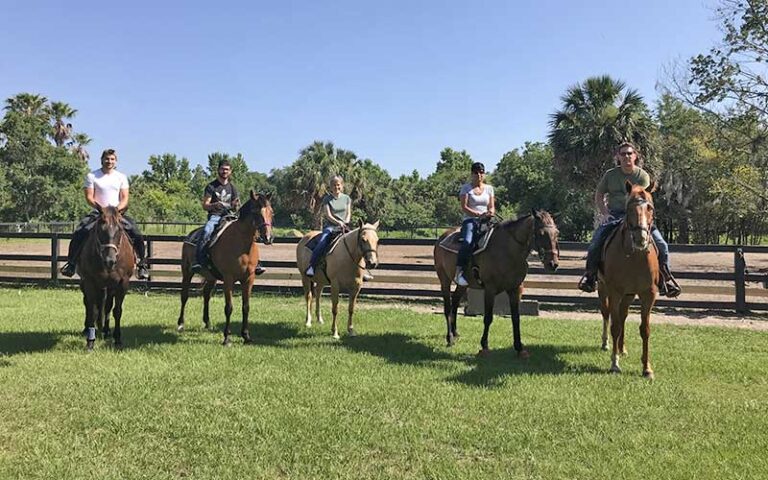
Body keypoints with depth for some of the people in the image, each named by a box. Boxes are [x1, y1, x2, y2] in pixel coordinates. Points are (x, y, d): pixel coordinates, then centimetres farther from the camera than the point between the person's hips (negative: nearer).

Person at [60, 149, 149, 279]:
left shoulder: (121, 177, 10)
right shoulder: (91, 176, 3)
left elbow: (125, 198, 4)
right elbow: (89, 197, -4)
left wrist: (118, 208, -16)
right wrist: (101, 207, -20)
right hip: (97, 212, -1)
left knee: (137, 235, -17)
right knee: (79, 233, -22)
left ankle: (142, 264, -4)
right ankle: (71, 263, -8)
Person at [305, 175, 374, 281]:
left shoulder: (347, 198, 13)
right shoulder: (327, 199, 3)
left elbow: (349, 213, 13)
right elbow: (328, 215, -5)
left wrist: (345, 222, -7)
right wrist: (338, 222, -20)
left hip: (344, 227, 3)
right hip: (330, 226, -3)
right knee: (322, 242, -30)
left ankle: (362, 269, -9)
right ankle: (311, 266, -24)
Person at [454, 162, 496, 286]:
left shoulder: (489, 188, 16)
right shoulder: (466, 188, 5)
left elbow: (492, 207, 14)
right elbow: (464, 207, -5)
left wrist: (491, 212, -11)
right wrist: (478, 214, -18)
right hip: (470, 220, -4)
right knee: (467, 242, -34)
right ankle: (459, 272, -31)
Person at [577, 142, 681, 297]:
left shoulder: (643, 176, 2)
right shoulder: (610, 174, 6)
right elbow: (598, 196, 11)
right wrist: (604, 213, -5)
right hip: (613, 215, 0)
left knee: (661, 245, -14)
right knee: (595, 243, -21)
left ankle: (665, 279, 3)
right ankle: (590, 275, 1)